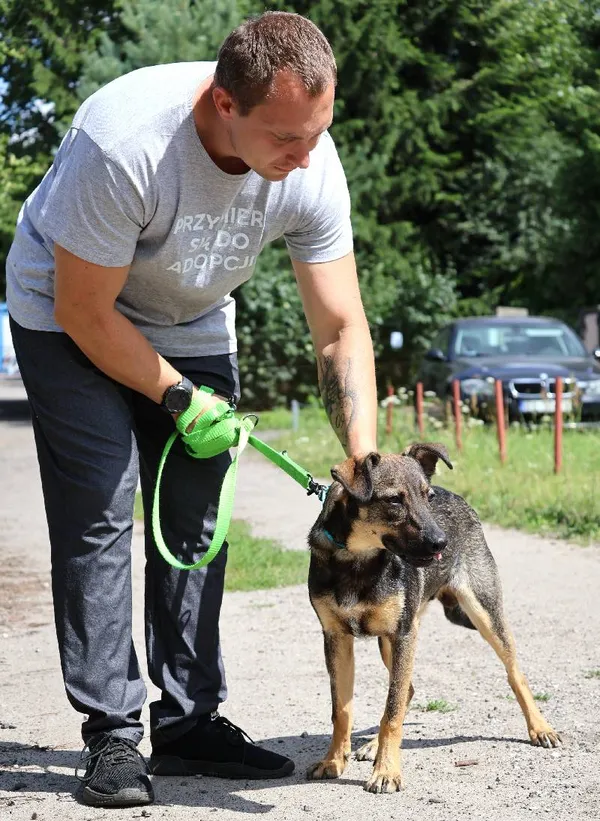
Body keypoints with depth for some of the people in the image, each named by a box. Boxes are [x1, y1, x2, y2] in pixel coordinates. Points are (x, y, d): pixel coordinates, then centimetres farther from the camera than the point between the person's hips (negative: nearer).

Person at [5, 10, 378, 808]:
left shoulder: (312, 165, -23)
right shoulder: (123, 142, -38)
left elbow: (341, 331, -16)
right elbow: (83, 311, -26)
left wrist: (365, 464, -24)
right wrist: (177, 396, -17)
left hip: (192, 325, 5)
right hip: (70, 315, -5)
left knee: (198, 520, 1)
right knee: (101, 513, -12)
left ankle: (189, 723, 10)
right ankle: (112, 735, -6)